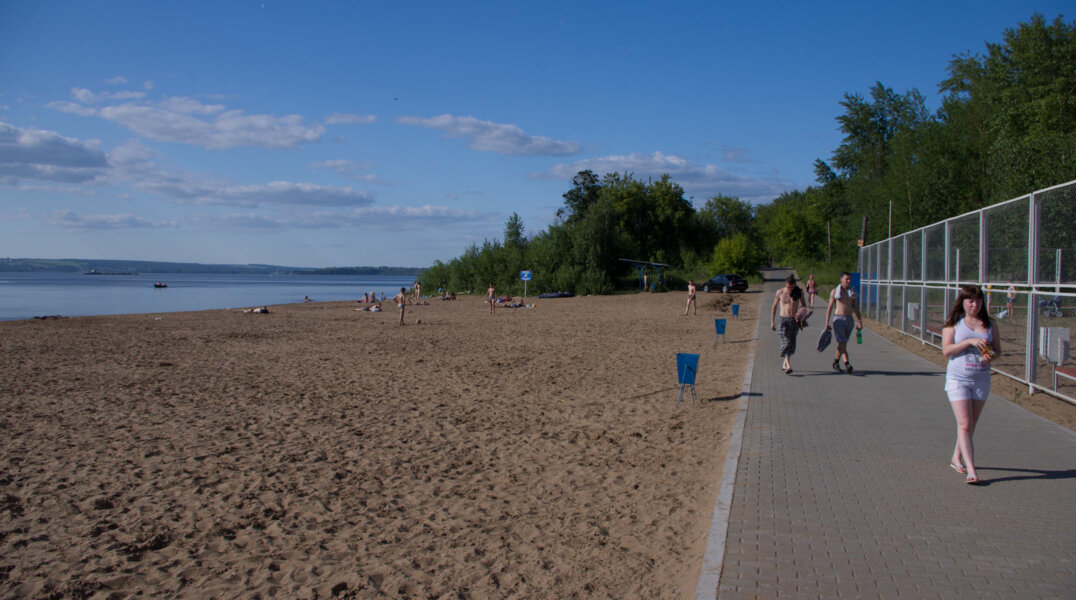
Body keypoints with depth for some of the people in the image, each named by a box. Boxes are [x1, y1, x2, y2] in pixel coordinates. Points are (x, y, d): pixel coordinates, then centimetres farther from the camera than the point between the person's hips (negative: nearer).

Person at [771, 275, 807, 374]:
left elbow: (803, 304, 15)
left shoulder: (799, 292, 1)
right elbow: (774, 307, 6)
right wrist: (772, 322, 4)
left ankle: (784, 363, 25)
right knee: (786, 342, -14)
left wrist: (805, 317, 0)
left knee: (791, 343, 8)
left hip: (795, 320, 2)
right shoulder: (780, 292, -3)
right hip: (784, 320, -2)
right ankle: (788, 366, -21)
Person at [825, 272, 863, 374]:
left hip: (849, 319, 4)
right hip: (838, 319, -4)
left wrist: (859, 322, 4)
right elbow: (830, 308, -1)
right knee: (842, 342, -15)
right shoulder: (834, 291, -1)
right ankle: (847, 364, -24)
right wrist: (827, 323, -5)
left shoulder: (853, 292, 8)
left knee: (842, 343, 11)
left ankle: (836, 361, 29)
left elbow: (856, 308, 12)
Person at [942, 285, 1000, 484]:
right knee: (964, 425, -11)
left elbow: (998, 350, 10)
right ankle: (971, 470, -14)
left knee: (971, 424, 13)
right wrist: (969, 341, -21)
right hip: (958, 378, -4)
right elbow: (946, 350, -10)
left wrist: (992, 355, -13)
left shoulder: (989, 324, 7)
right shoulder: (954, 323, -2)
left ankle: (956, 458, 32)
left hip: (981, 379, 4)